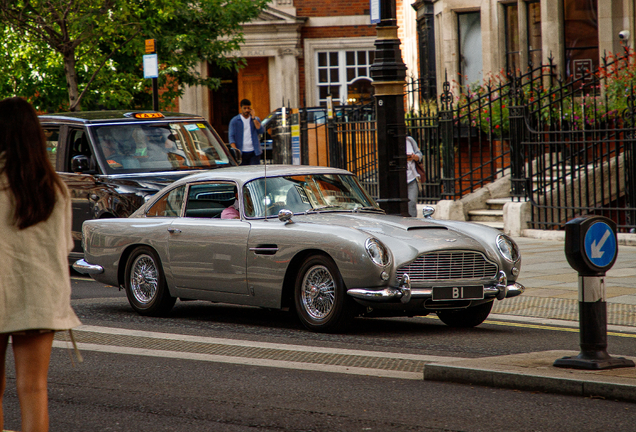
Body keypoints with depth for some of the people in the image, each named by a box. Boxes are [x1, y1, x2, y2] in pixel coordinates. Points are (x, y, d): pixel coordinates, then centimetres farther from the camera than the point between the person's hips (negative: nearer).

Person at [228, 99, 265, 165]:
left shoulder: (256, 119, 13)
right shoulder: (235, 120, 4)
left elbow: (261, 131, -4)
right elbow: (231, 136, -3)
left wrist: (253, 118, -5)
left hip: (254, 152, 1)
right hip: (242, 152, -1)